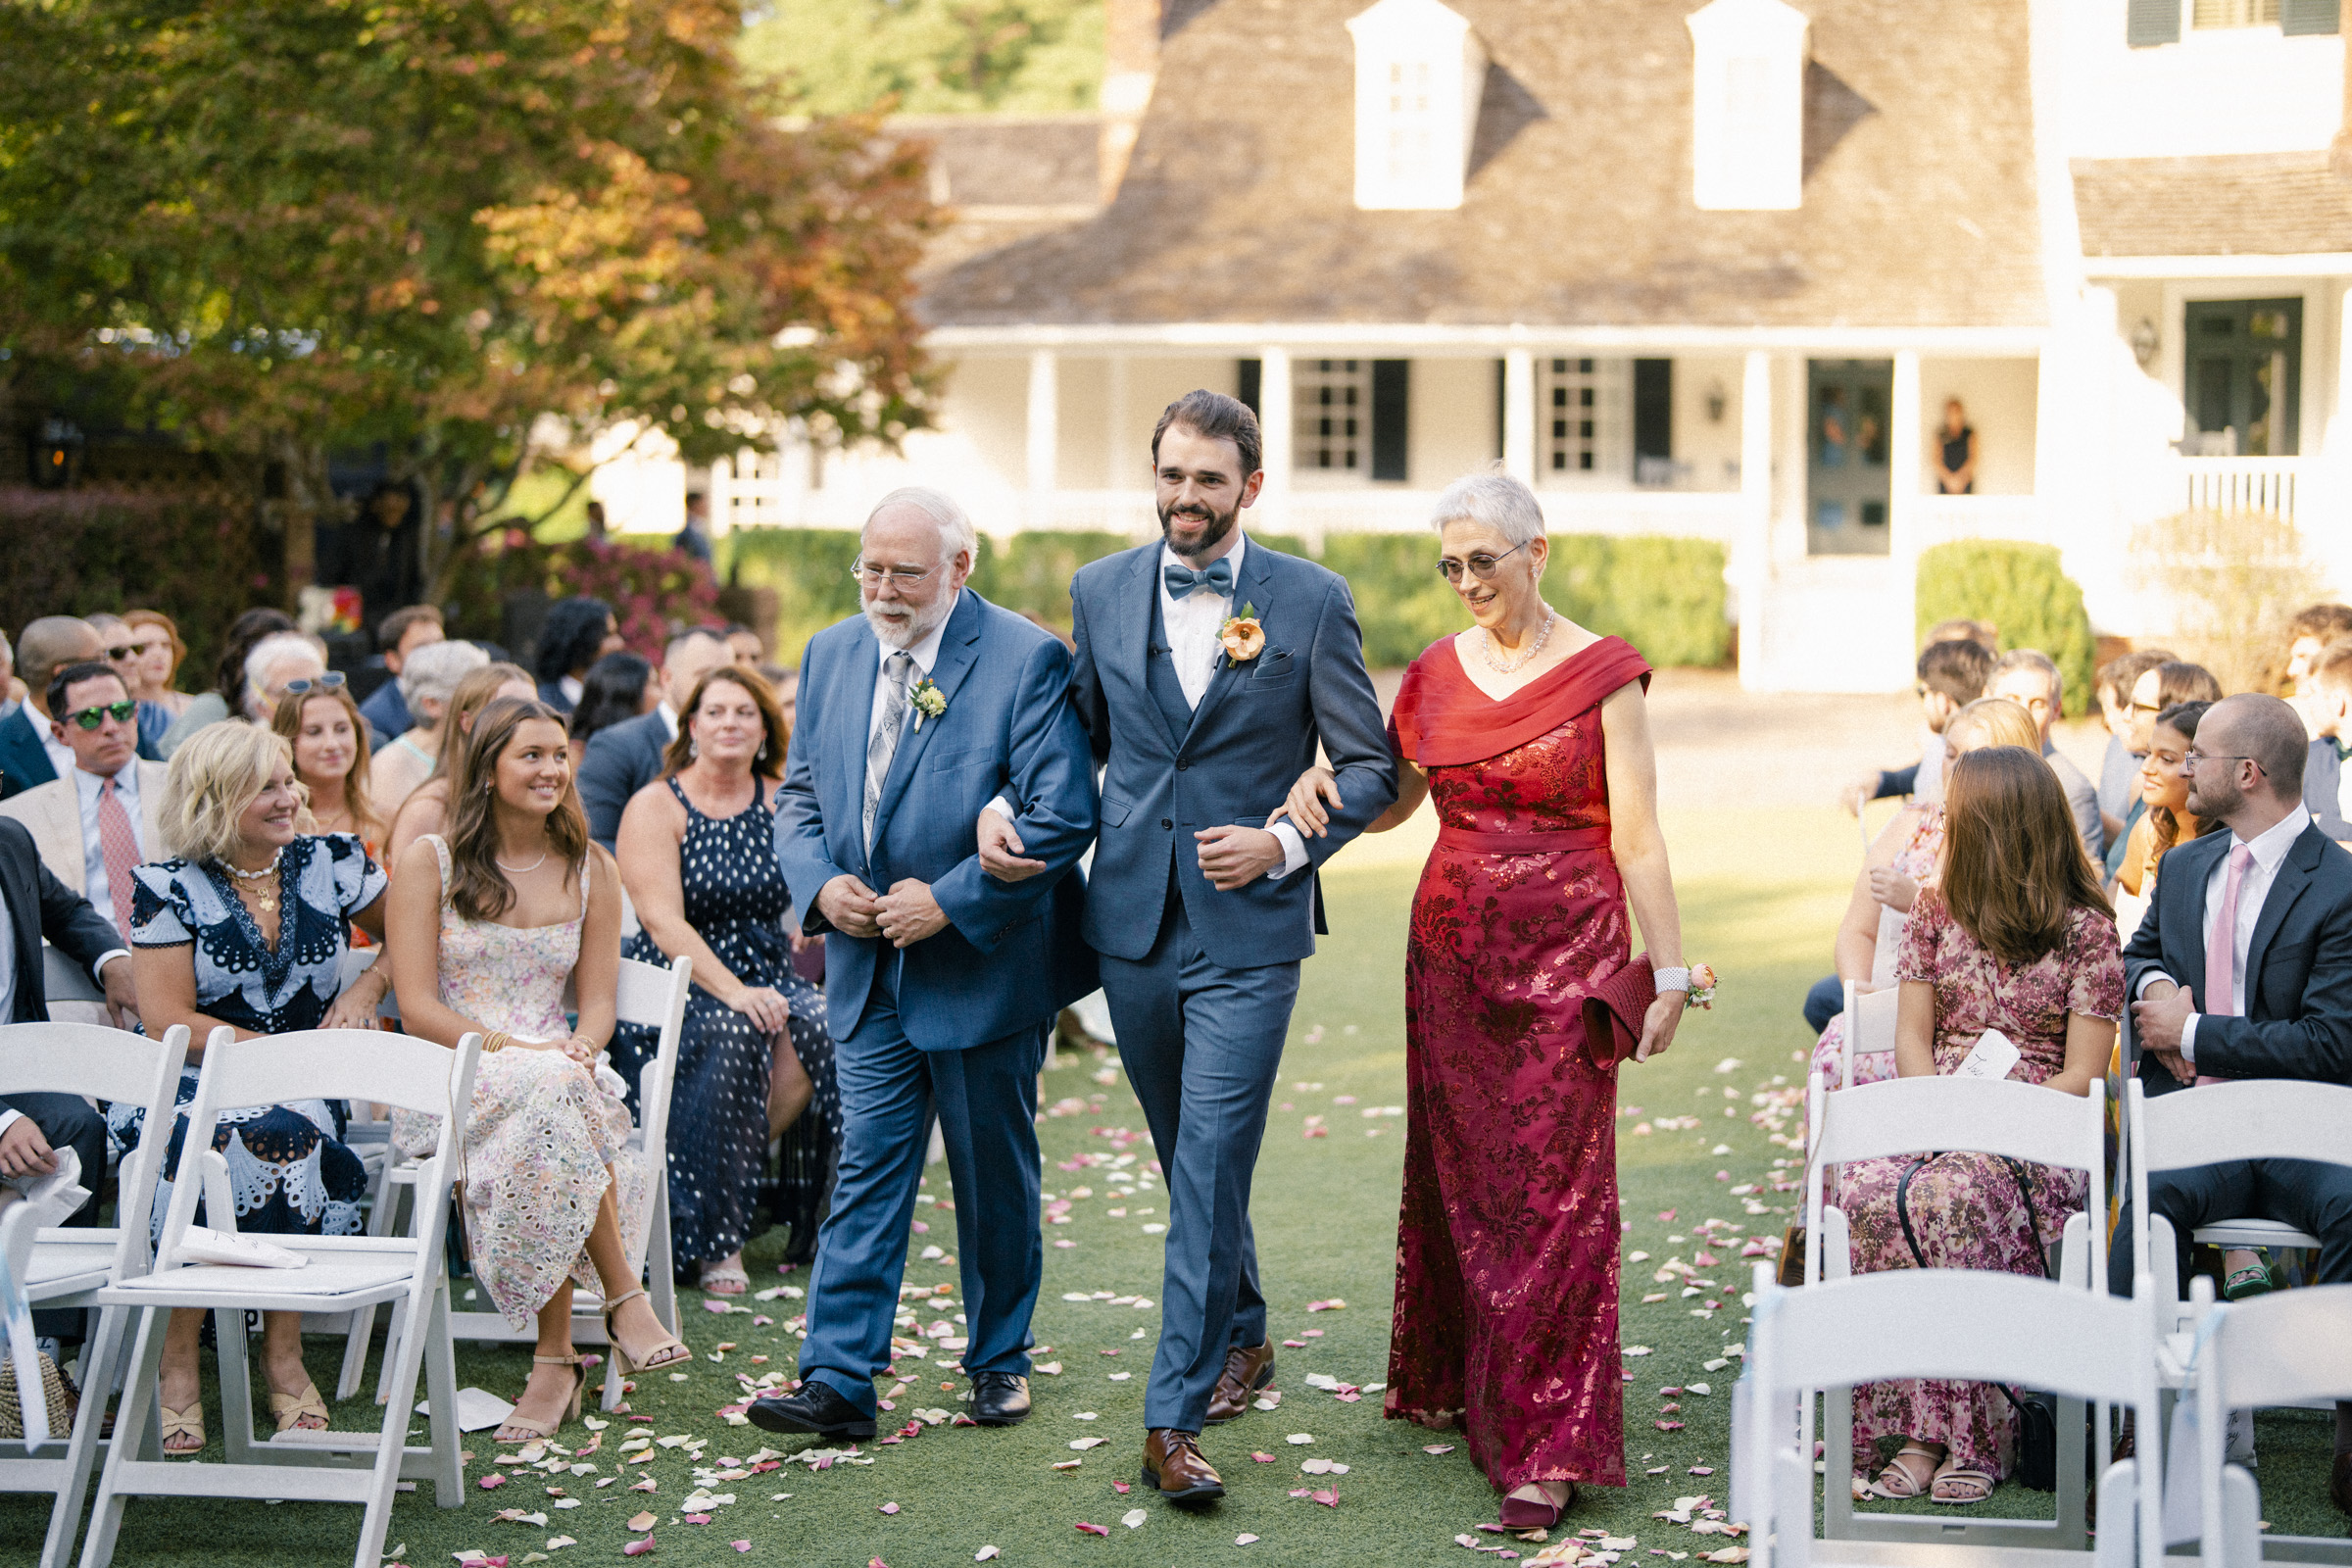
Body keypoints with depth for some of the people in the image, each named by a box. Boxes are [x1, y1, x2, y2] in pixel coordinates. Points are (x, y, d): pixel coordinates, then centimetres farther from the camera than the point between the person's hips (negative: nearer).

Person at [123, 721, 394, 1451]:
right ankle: (176, 1362, -25)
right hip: (188, 1088, -2)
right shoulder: (171, 889, -1)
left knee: (282, 1133, -34)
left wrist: (369, 986, -3)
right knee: (206, 1138, -36)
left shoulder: (331, 864, 7)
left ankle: (283, 1351, -22)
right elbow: (169, 1023, -8)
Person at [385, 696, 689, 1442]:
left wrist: (579, 1050, -14)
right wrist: (513, 1049, -19)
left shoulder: (590, 869, 13)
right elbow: (417, 1008, -5)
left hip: (559, 1075, 3)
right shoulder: (430, 861, 2)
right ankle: (624, 1296, -32)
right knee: (553, 1096, -37)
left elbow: (597, 1003, 11)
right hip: (448, 1080, -3)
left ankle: (555, 1360, -31)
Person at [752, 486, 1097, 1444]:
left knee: (994, 1179, 10)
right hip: (869, 970, 4)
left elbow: (1063, 814, -16)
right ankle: (837, 1382, -1)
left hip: (983, 967, -4)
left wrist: (950, 900, -20)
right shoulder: (831, 656, 8)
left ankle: (999, 1361, 25)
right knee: (866, 1172, 0)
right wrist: (821, 884, -6)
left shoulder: (1027, 661, -11)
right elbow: (800, 796, 15)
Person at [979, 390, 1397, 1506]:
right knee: (1189, 1157, 16)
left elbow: (1369, 767, 1)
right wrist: (1005, 806, -2)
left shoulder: (1311, 601, -3)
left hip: (1247, 925, -4)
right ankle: (1243, 1336, 37)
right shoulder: (1100, 592, 7)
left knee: (1209, 1164, -10)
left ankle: (1175, 1418, -8)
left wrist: (1284, 843, -14)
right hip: (1132, 921, 4)